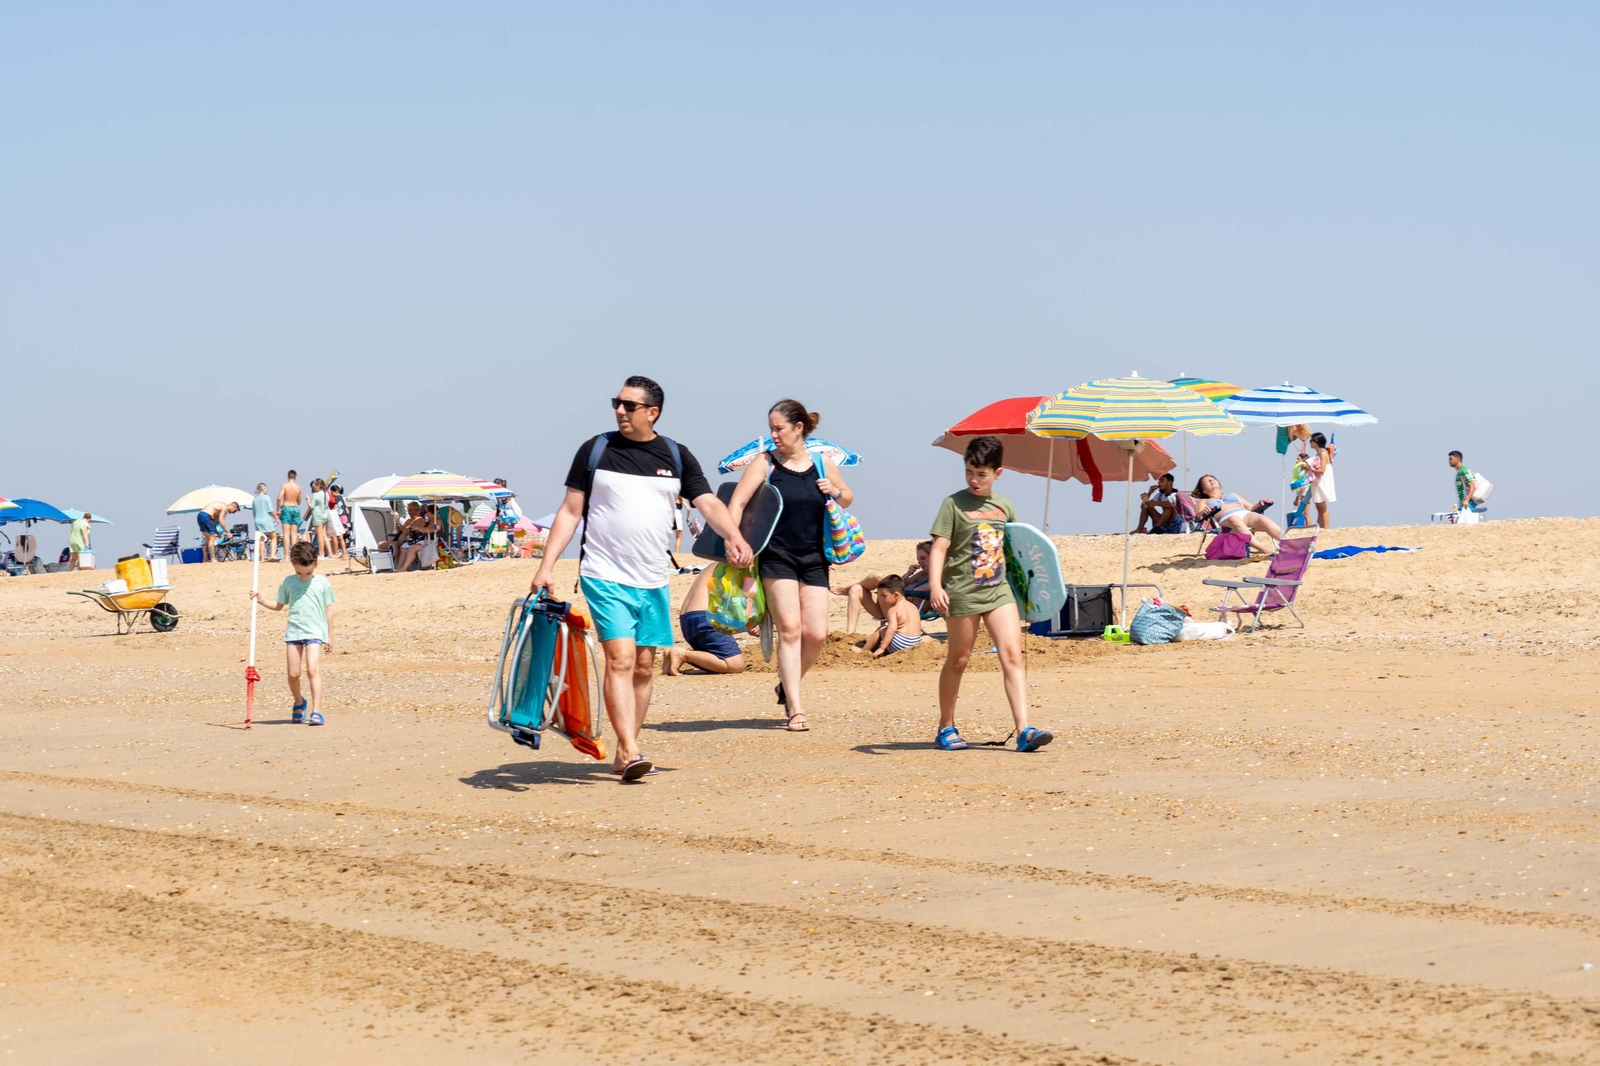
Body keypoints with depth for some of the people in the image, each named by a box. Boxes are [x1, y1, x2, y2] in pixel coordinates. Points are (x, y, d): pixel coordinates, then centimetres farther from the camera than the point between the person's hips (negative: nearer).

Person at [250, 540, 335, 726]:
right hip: (293, 632, 3)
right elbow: (279, 606, 18)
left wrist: (330, 637, 6)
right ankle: (299, 703, 32)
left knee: (313, 669, -18)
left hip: (315, 632, -3)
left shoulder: (322, 583, 0)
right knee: (293, 673, 4)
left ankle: (317, 711, -21)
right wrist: (261, 601, 1)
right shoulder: (287, 583, 6)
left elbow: (328, 610, 5)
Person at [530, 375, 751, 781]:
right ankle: (629, 752, -20)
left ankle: (624, 754, 18)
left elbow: (709, 503, -1)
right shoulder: (595, 450, 1)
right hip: (605, 576, -3)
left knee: (644, 666, 7)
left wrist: (734, 536, -21)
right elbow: (570, 511, 3)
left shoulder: (676, 457, 7)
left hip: (653, 581, 4)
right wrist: (547, 565, -5)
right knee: (620, 659, -15)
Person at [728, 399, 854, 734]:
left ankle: (787, 686, 24)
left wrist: (834, 492, -5)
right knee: (789, 628, -11)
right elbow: (737, 502, -9)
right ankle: (796, 709, -8)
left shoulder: (822, 464, 5)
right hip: (777, 557, -3)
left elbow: (847, 498, 19)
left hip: (814, 558, 3)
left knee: (816, 633, -3)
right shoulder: (765, 462, -3)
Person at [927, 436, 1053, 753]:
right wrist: (935, 585, -23)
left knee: (1012, 655, -10)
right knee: (958, 659, 8)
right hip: (962, 592, -4)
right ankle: (946, 727, 24)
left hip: (999, 589, 4)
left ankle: (1023, 730, -17)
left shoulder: (1004, 506, 11)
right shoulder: (954, 504, -4)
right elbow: (939, 548, -10)